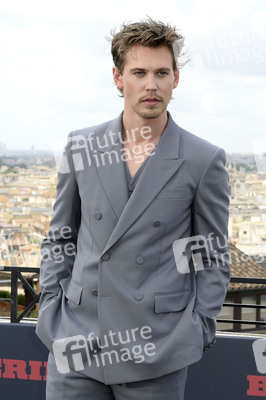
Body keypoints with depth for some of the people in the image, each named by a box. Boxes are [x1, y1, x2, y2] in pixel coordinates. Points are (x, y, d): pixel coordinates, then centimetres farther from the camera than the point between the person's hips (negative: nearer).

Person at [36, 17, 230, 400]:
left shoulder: (204, 160, -3)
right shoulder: (81, 146, 5)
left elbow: (213, 256, 3)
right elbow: (60, 237, 12)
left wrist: (199, 329, -2)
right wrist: (50, 307, 6)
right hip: (77, 342, 2)